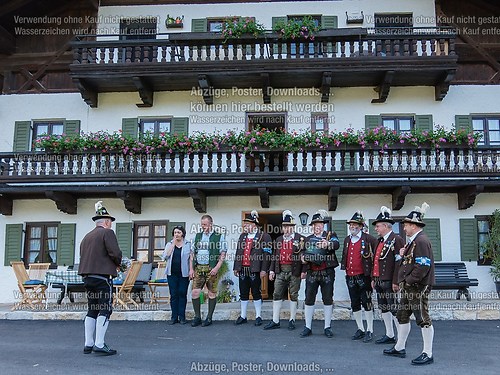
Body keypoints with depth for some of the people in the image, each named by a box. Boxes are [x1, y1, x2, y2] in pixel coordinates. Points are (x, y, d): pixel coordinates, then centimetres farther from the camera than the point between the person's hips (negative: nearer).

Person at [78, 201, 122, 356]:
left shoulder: (87, 236, 18)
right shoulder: (107, 233, -5)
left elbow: (83, 256, 19)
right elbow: (115, 253, -15)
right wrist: (118, 263, 5)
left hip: (87, 276, 8)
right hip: (102, 276, -8)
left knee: (92, 310, 14)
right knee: (105, 310, -3)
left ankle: (88, 345, 16)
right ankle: (99, 345, -7)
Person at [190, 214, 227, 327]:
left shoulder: (219, 236, 1)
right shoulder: (197, 236, 14)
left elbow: (223, 254, -4)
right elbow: (192, 254, 15)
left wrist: (217, 267, -14)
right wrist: (191, 269, 6)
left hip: (212, 269, -4)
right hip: (198, 268, 4)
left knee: (212, 293, 1)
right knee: (194, 292, -1)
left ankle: (209, 318, 12)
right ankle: (197, 317, 12)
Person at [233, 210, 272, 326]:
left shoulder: (264, 236, -5)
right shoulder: (242, 236, 15)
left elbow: (266, 254, -10)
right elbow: (238, 252, 17)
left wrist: (264, 269, -16)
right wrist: (236, 267, 12)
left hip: (255, 270, -6)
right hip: (242, 270, 6)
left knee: (256, 293, 3)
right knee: (243, 293, 11)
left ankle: (258, 316, 14)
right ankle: (243, 316, 20)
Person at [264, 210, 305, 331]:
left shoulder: (300, 238, -1)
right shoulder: (278, 240, 13)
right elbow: (274, 256, 14)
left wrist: (304, 270, -14)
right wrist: (272, 270, 8)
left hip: (294, 271, -4)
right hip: (280, 271, 4)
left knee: (293, 296, 6)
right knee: (277, 295, 4)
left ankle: (292, 320, 16)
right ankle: (275, 321, 9)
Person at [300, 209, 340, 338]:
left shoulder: (330, 235, 3)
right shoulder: (308, 239, 14)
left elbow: (336, 244, -20)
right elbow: (304, 254, 22)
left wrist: (328, 244, -41)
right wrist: (303, 258, -1)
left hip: (327, 273, -3)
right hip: (312, 273, 3)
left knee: (328, 300, 4)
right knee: (309, 299, 3)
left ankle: (327, 327, 15)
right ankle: (308, 327, 12)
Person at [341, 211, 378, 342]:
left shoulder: (369, 239, -8)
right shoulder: (347, 240, 12)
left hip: (363, 276, -6)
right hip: (350, 276, 6)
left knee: (366, 303, 0)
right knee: (355, 304, 12)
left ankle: (369, 331, 10)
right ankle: (360, 329, 24)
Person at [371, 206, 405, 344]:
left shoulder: (396, 239, -12)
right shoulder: (380, 241, 15)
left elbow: (399, 262, -17)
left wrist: (396, 282, -20)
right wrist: (373, 279, 16)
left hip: (389, 282, -9)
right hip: (379, 281, 9)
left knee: (394, 309, -2)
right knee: (384, 308, 14)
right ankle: (389, 335, 24)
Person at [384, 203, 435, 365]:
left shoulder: (421, 241, -17)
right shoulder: (413, 241, 16)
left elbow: (423, 266, -24)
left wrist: (408, 280, -19)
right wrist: (404, 254, 3)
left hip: (418, 287, -11)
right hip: (408, 287, 11)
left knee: (423, 319, -2)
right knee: (402, 316, 16)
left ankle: (428, 354, 7)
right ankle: (400, 348, 28)